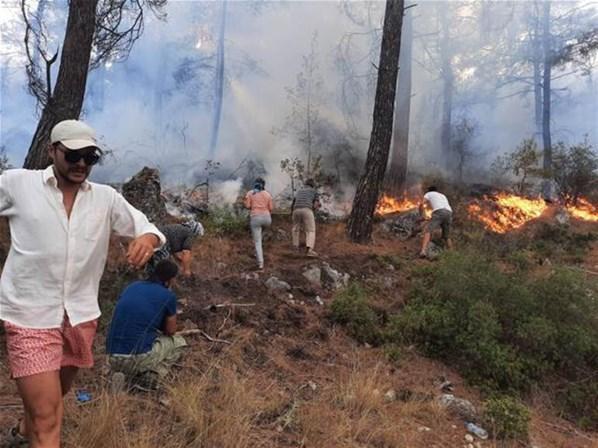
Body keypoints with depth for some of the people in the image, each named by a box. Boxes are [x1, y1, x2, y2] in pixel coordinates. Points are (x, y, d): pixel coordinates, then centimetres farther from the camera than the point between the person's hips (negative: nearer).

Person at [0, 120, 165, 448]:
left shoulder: (106, 198, 0)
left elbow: (149, 229, 2)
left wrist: (147, 238, -20)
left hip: (81, 316, 5)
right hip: (30, 315, -4)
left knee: (53, 396, 27)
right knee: (48, 420, -7)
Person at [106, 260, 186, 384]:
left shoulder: (132, 286, 13)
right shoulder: (168, 296, -2)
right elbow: (171, 331, 10)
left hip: (112, 359, 5)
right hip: (138, 359, -5)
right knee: (178, 342, 19)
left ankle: (123, 375, 10)